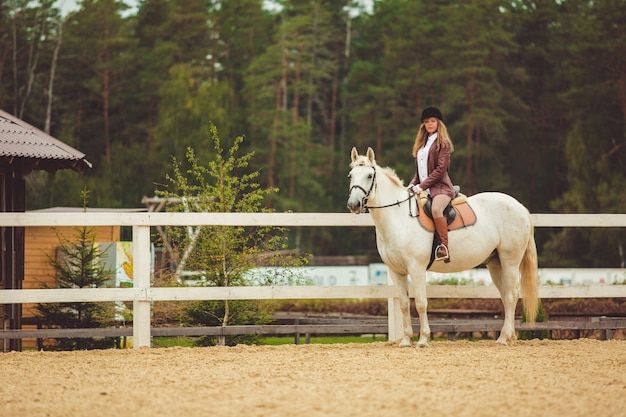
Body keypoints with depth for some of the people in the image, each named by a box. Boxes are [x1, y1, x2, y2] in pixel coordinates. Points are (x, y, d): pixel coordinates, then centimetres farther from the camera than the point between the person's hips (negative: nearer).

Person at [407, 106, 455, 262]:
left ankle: (444, 248, -37)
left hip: (440, 187, -9)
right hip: (422, 190, 9)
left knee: (436, 209, -36)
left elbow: (441, 169, -11)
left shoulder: (443, 143, -1)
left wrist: (422, 186, -16)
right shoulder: (422, 144, 21)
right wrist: (412, 185, 3)